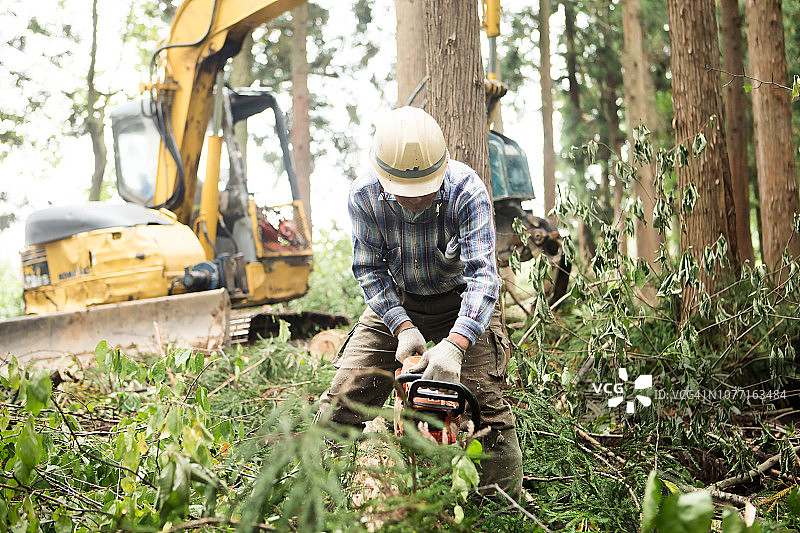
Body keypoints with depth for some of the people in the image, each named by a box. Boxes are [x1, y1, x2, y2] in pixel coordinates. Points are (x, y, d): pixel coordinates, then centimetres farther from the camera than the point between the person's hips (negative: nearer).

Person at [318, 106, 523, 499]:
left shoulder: (467, 190, -31)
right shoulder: (364, 196, -23)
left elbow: (482, 275, -36)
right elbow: (370, 269, -14)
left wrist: (454, 346, -50)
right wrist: (403, 328, -29)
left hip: (462, 304, -2)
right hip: (395, 303, 3)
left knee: (486, 407, -13)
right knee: (342, 401, -4)